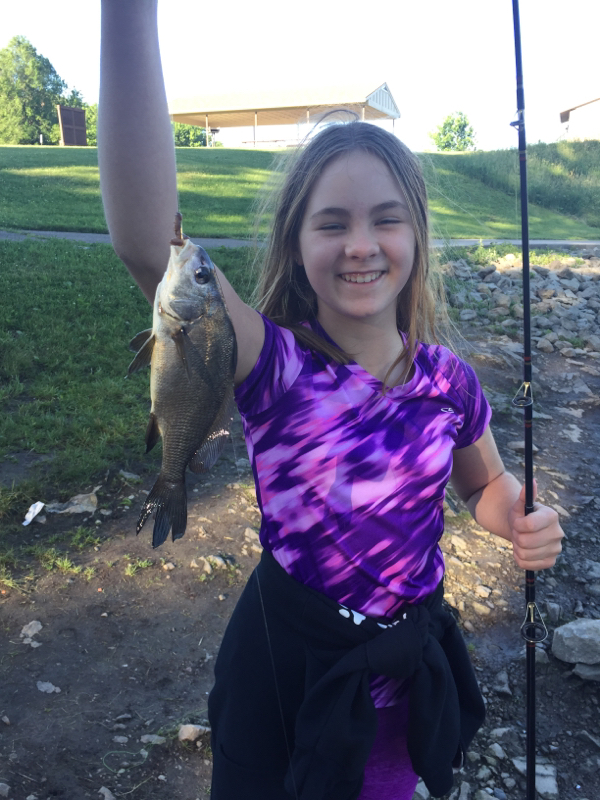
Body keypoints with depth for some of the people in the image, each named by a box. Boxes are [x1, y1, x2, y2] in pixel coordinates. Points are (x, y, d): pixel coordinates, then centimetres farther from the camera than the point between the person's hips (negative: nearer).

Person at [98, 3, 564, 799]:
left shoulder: (446, 379, -12)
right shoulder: (277, 368, -23)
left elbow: (488, 485, 7)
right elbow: (148, 245, -41)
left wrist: (524, 521, -17)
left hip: (413, 661, 4)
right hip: (291, 663, -3)